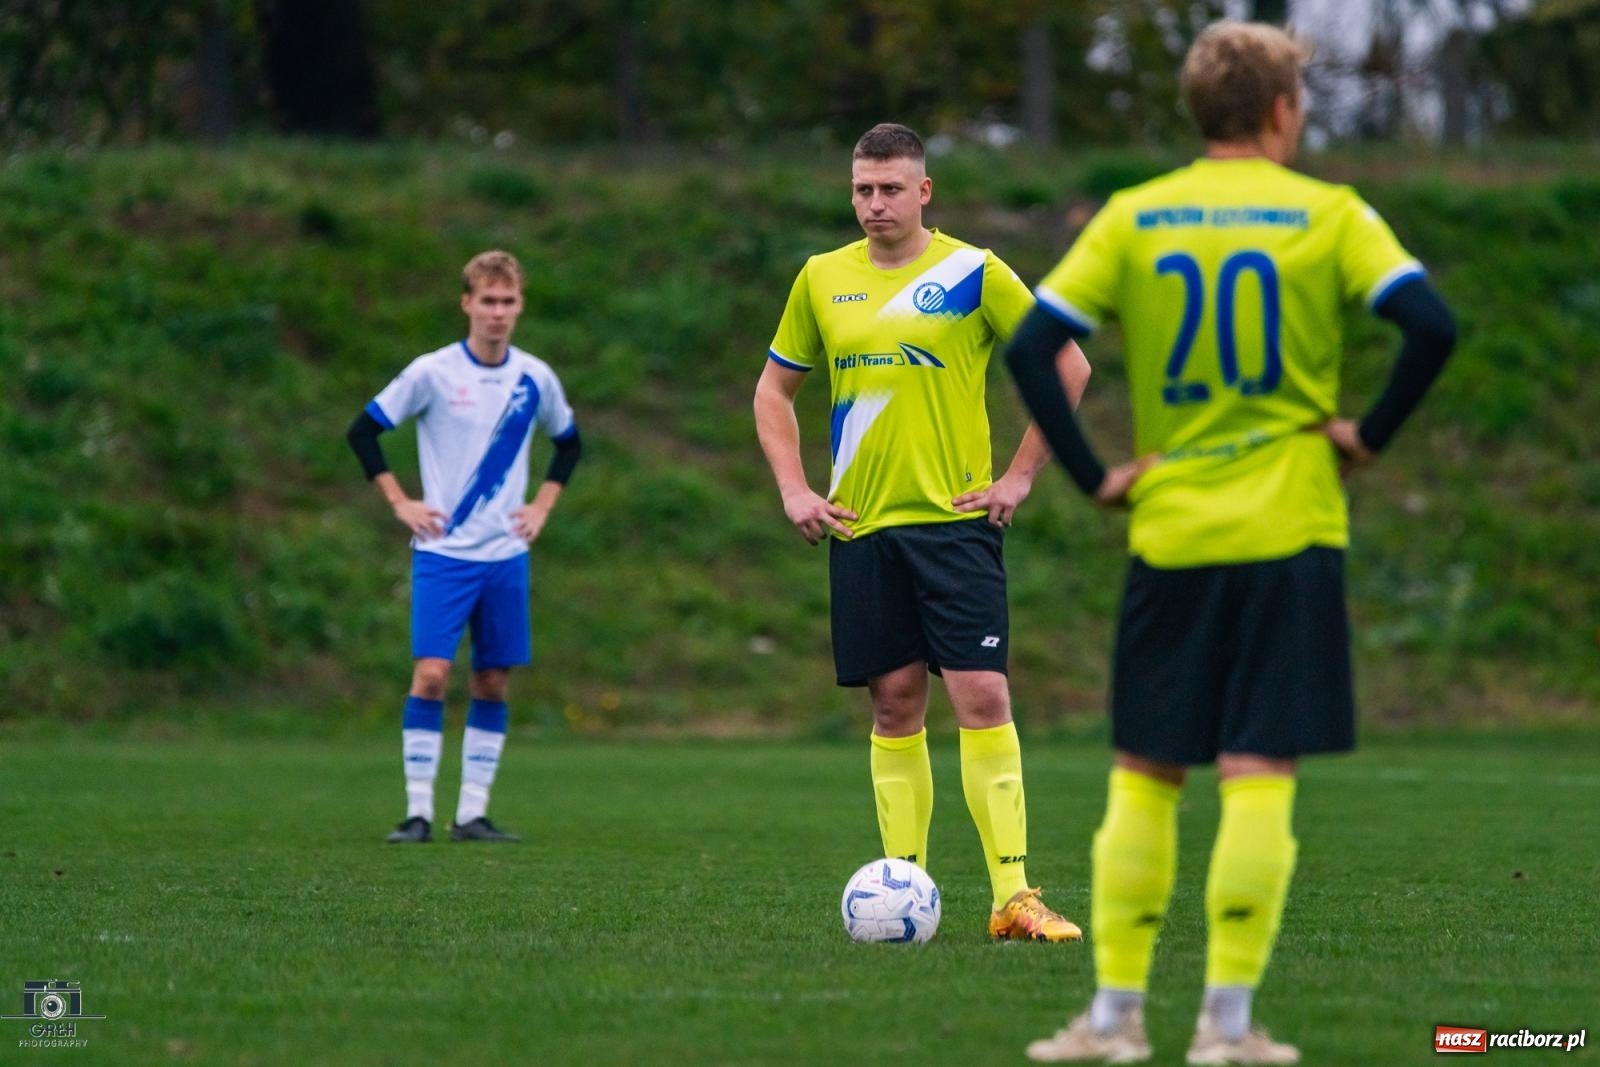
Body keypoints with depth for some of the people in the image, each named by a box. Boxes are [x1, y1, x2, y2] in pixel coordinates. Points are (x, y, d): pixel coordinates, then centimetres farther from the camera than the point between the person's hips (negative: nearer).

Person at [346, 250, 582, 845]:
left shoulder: (535, 378, 4)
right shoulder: (433, 373, -7)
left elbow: (568, 443, 22)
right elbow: (364, 431, -1)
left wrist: (542, 506, 10)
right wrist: (400, 504, -5)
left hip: (506, 555, 4)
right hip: (443, 552, -4)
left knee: (493, 681, 4)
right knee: (432, 672, -12)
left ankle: (472, 813, 9)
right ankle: (418, 811, -7)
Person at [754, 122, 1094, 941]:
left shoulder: (972, 273, -2)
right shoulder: (822, 278, 9)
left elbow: (1069, 367, 2)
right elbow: (773, 390, 20)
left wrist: (1021, 476, -2)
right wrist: (793, 490, 8)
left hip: (956, 518, -3)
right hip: (860, 526, 3)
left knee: (982, 696, -11)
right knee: (894, 702, 5)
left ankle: (1013, 896, -11)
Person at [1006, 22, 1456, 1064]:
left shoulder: (1131, 219, 4)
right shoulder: (1328, 214, -2)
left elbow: (1029, 346, -3)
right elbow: (1432, 325, -14)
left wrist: (1094, 474, 2)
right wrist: (1371, 433, -2)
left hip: (1169, 536, 2)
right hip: (1291, 533, -2)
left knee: (1144, 774, 9)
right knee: (1258, 774, -1)